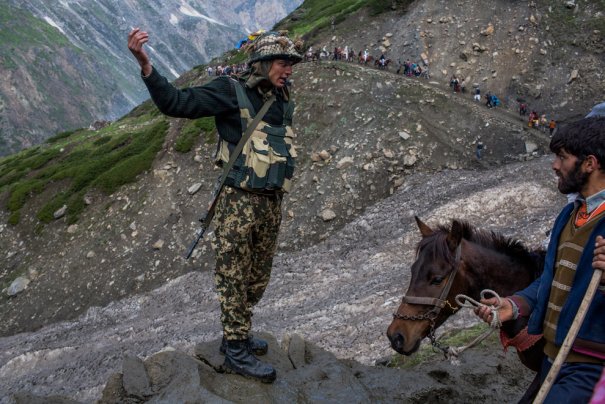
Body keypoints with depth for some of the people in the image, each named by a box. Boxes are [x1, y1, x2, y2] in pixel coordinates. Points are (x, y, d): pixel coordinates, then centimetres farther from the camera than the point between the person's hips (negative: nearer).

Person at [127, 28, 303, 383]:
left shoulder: (283, 101, 10)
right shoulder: (231, 92, -9)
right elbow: (176, 103, -17)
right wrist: (145, 64, -31)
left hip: (272, 204, 7)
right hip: (239, 202, -7)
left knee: (258, 279, 16)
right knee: (235, 279, 2)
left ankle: (237, 335, 34)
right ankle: (237, 352, 13)